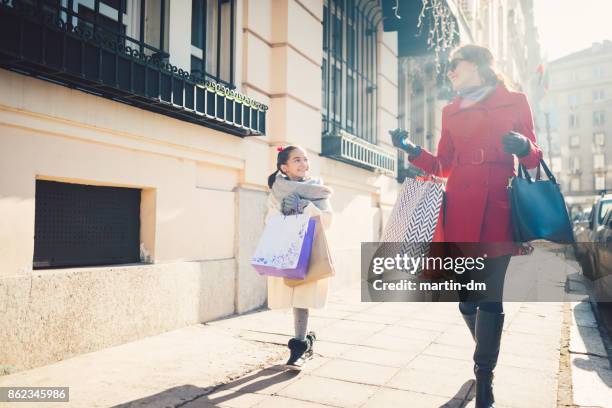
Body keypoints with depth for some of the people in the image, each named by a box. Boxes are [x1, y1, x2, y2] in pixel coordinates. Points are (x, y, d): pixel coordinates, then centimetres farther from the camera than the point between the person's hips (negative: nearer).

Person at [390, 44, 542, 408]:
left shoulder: (515, 102, 8)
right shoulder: (451, 111, 16)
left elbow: (532, 160, 9)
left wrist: (523, 148, -13)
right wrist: (412, 150, 1)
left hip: (496, 210, -3)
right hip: (460, 211, 3)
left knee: (490, 294, -6)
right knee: (465, 294, 4)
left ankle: (484, 374, 9)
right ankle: (486, 365, 28)